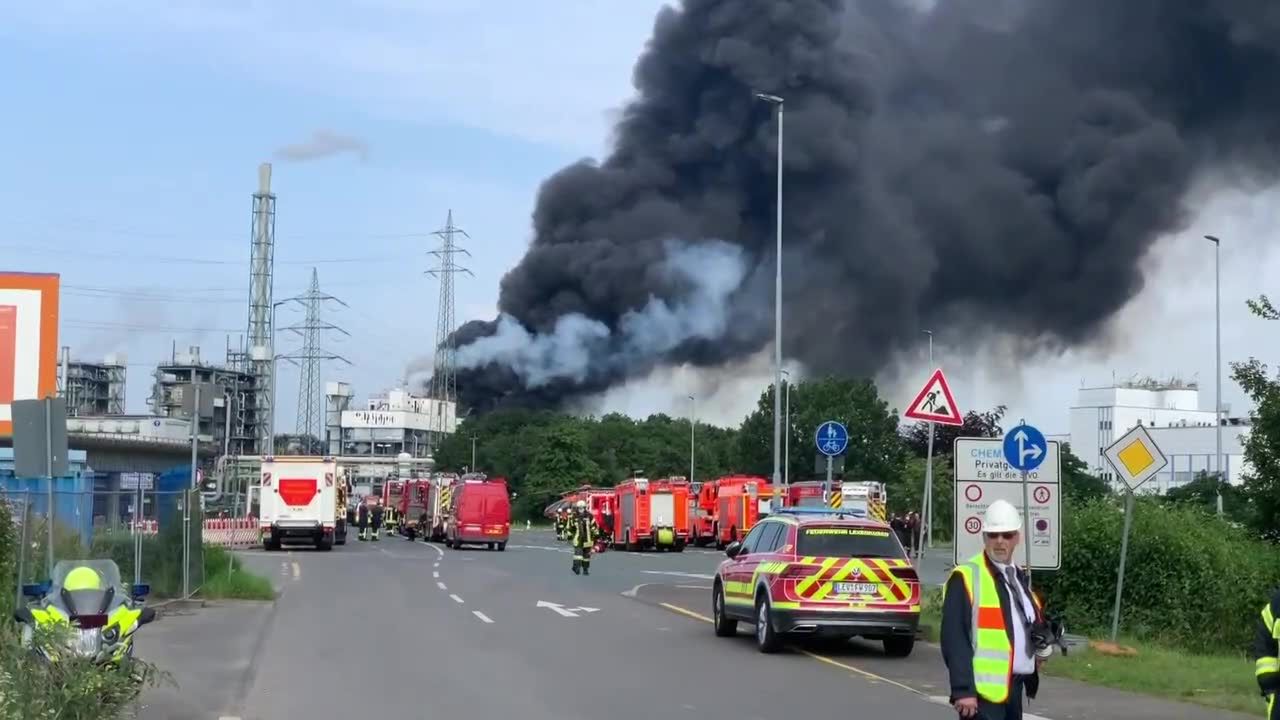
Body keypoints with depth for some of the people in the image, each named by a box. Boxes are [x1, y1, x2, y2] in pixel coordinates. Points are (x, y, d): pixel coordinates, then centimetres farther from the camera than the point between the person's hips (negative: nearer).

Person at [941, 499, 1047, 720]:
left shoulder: (1019, 577, 16)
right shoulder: (966, 577, -10)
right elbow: (954, 638, -16)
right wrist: (963, 689, -22)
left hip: (1014, 687, 9)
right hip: (984, 690, -9)